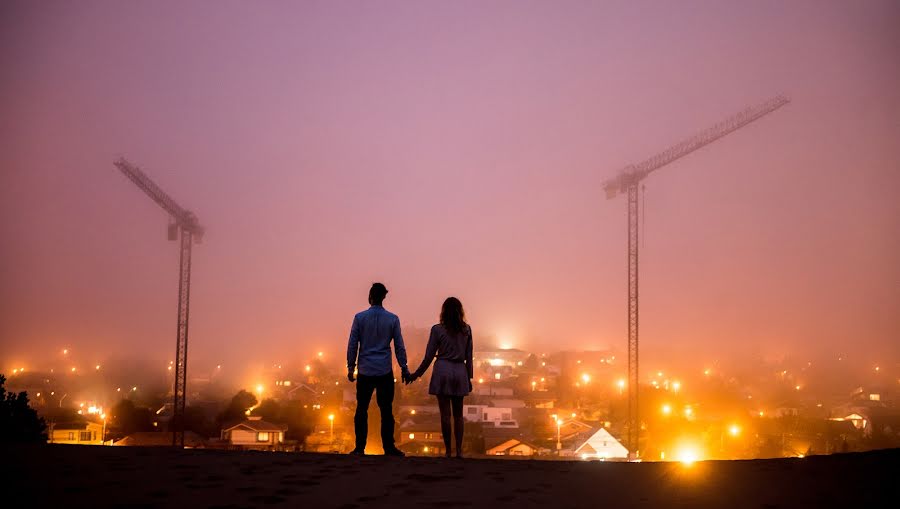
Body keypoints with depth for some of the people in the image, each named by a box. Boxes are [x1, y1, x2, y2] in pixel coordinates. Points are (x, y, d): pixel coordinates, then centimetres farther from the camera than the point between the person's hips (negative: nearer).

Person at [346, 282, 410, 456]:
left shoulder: (360, 317, -2)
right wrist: (404, 368, 10)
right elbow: (399, 346, 3)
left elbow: (352, 344, 0)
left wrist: (351, 367, 7)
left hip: (365, 371, 0)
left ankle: (360, 447, 2)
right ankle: (388, 447, 1)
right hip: (385, 372, 0)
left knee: (362, 409, 5)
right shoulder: (392, 319, 0)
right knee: (386, 410, 3)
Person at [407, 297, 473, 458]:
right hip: (460, 372, 2)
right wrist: (469, 378, 14)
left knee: (445, 413, 1)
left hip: (443, 371, -2)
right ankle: (459, 450, 4)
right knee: (458, 414, 9)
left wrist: (416, 374, 8)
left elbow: (429, 356, -2)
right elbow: (469, 357, 6)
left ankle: (448, 450, 1)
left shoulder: (438, 329, -5)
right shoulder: (466, 330, 4)